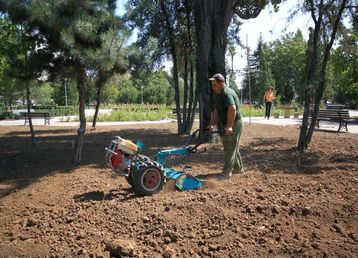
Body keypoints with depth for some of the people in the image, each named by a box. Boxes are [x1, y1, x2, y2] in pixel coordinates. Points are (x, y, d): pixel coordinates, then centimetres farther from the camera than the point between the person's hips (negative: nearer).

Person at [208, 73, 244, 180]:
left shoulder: (227, 93, -22)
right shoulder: (217, 94, 11)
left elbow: (232, 109, -36)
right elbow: (216, 110, 16)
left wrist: (229, 126, -37)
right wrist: (213, 123, 8)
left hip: (233, 125, -10)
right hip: (225, 125, 10)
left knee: (229, 149, -3)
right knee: (233, 148, 19)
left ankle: (226, 172, 5)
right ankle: (238, 168, 32)